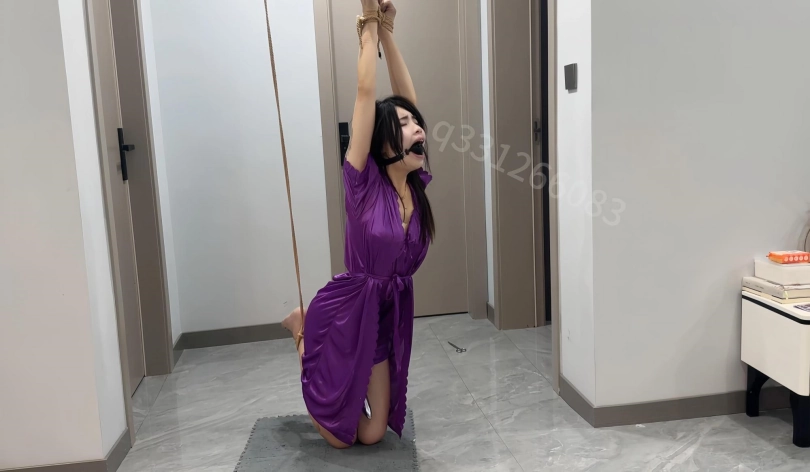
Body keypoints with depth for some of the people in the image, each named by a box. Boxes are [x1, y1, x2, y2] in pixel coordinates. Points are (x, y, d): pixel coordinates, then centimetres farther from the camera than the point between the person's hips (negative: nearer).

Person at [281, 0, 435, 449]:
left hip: (391, 313, 6)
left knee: (372, 433, 13)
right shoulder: (364, 184, -19)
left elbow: (406, 96, -7)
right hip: (343, 311, -5)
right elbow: (366, 92, -22)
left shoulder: (417, 182, -5)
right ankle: (301, 329, 30)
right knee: (339, 436, 13)